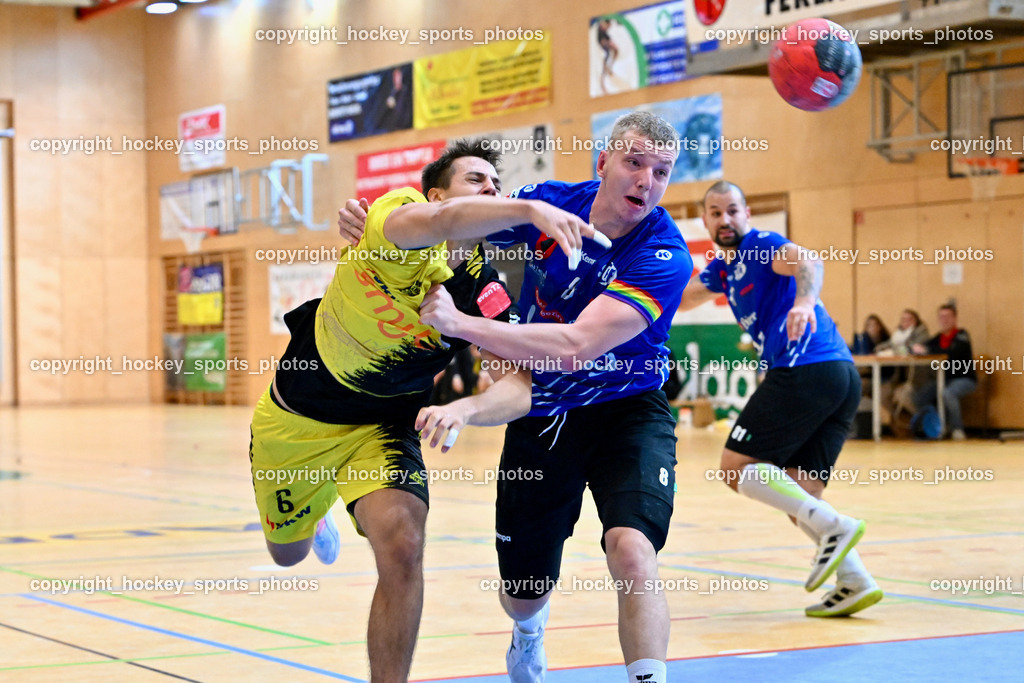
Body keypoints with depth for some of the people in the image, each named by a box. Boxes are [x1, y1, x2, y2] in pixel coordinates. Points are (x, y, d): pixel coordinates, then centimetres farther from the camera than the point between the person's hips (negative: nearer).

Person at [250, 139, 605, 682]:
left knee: (401, 547, -26)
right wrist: (531, 209, -64)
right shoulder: (398, 212, -24)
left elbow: (521, 386, -27)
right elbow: (438, 223, -49)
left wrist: (464, 407, -48)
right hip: (293, 417, 0)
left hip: (381, 424, 1)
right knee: (287, 553, 22)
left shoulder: (485, 294, -17)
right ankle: (317, 515, 62)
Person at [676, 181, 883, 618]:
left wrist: (805, 300, -43)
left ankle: (833, 526, -17)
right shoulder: (723, 267, 25)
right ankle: (855, 583, -4)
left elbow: (807, 262, -24)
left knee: (736, 467, -4)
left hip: (805, 370, -9)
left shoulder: (761, 246, -1)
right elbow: (680, 298, 43)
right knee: (798, 494, 7)